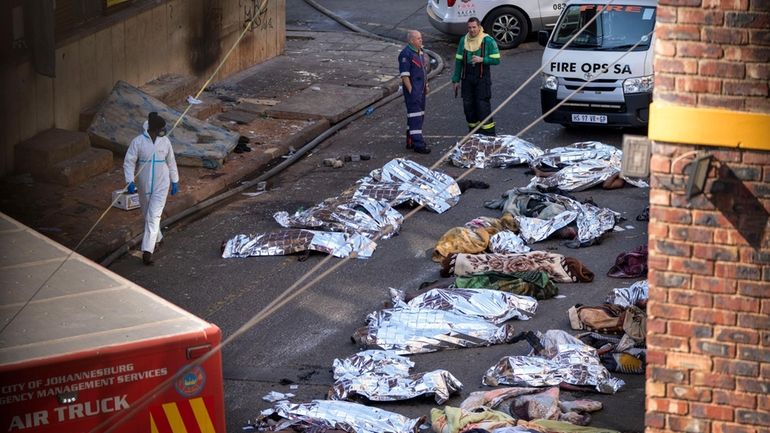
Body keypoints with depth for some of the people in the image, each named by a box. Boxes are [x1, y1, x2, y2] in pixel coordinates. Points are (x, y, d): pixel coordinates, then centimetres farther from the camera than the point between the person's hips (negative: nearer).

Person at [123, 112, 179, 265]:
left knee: (153, 217, -11)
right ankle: (157, 238, 43)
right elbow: (129, 162, -10)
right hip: (144, 186, 1)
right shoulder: (138, 142, -11)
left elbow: (171, 162, 9)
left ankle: (147, 251, -15)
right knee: (148, 216, 17)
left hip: (161, 186, -1)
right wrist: (130, 182, -22)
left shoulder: (165, 141, -3)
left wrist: (175, 182, 13)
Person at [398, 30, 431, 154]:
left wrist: (426, 85, 19)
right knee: (415, 116, -9)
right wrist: (410, 90, -19)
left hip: (421, 89, 10)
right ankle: (418, 144, -10)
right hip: (412, 89, -10)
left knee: (420, 115, 15)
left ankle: (410, 141, 24)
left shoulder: (421, 52, 14)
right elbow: (404, 75, -18)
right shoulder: (406, 54, -16)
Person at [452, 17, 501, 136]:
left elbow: (496, 60, -5)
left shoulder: (488, 40, -4)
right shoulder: (463, 40, 9)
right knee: (468, 105, 5)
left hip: (482, 78, -4)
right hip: (467, 78, 4)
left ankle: (489, 134, -4)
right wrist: (456, 80, 11)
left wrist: (482, 60, -20)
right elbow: (458, 61, 13)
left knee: (483, 105, -9)